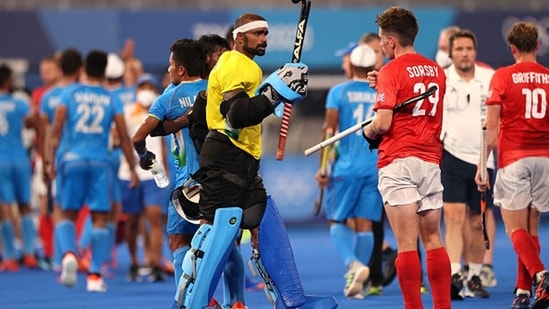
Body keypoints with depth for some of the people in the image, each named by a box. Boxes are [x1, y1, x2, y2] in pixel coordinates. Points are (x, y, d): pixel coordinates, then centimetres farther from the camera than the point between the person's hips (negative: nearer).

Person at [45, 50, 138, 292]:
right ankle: (95, 275, -1)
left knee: (68, 214, 10)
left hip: (73, 160, 0)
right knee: (99, 218, 4)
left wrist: (50, 160, -1)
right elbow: (124, 137, 4)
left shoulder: (70, 95, 4)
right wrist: (133, 168, 11)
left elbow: (56, 131, -2)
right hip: (100, 162, 0)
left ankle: (68, 253, -19)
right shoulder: (112, 100, 5)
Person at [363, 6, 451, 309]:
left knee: (406, 244, -7)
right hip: (431, 161, 6)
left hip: (398, 161, -6)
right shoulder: (436, 70, 12)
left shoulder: (392, 71, -8)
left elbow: (383, 123, -15)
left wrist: (367, 130, 7)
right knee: (433, 239, 11)